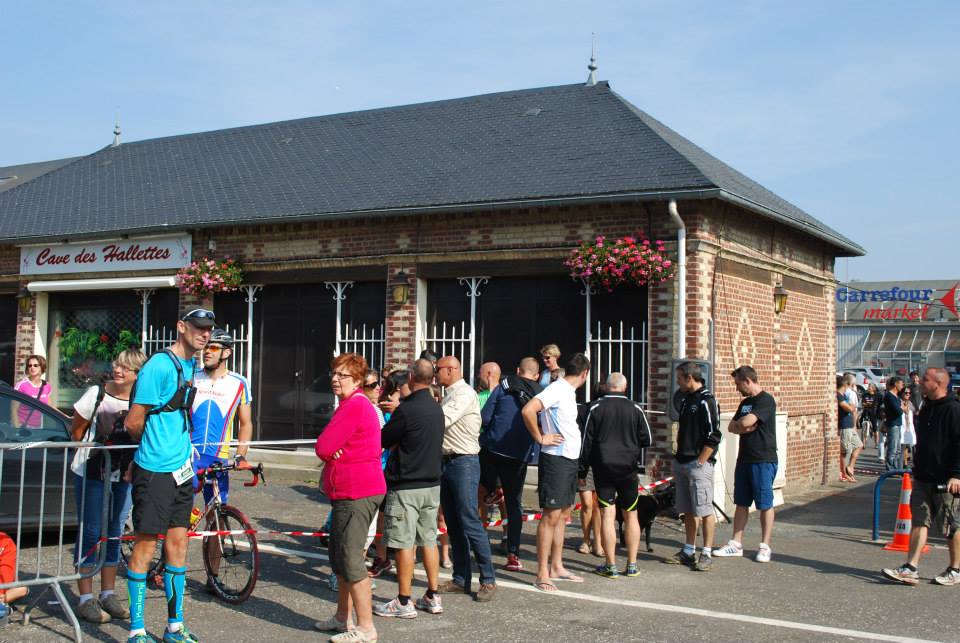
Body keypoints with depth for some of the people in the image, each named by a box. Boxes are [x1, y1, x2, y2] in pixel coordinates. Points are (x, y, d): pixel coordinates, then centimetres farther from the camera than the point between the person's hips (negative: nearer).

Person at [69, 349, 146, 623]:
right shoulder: (96, 394, -12)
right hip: (91, 474, -3)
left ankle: (108, 595, 21)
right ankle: (86, 599, 6)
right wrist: (90, 453, 8)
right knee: (91, 533, -1)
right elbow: (77, 431, 0)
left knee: (115, 533, 10)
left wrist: (132, 464, 5)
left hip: (123, 474, 3)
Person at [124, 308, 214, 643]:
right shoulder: (159, 366, -15)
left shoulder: (191, 366, 11)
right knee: (146, 546, -1)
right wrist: (153, 445, 5)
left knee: (178, 543, 12)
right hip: (155, 471, -8)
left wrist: (181, 446, 11)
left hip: (181, 468, 8)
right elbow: (133, 422, -13)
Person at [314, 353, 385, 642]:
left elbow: (323, 448, -21)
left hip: (356, 494, -11)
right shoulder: (356, 404, 18)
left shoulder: (353, 406, -17)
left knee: (351, 559, -8)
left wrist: (331, 453, 0)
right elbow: (328, 449, 20)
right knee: (339, 556, 18)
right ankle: (343, 618, 30)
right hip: (349, 491, 11)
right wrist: (334, 454, -2)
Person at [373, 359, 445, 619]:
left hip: (406, 486, -8)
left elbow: (383, 440, -10)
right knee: (428, 540, 14)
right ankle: (433, 597, 20)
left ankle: (404, 602, 5)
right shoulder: (436, 408, 7)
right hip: (432, 483, 8)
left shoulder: (407, 409, -18)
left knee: (404, 544, -1)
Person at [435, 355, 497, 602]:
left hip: (463, 463, -9)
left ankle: (488, 580, -2)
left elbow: (441, 420, -23)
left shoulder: (464, 394, -11)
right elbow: (438, 422, 12)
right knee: (453, 525, 10)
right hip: (447, 462, 9)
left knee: (470, 522, -9)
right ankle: (461, 579, 17)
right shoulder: (449, 395, 17)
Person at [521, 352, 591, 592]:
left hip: (570, 459, 10)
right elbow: (527, 410, -28)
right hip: (556, 458, -10)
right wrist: (540, 438, -19)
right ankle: (542, 575, -2)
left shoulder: (568, 391, 14)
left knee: (563, 514, 14)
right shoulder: (557, 389, -16)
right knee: (551, 516, -6)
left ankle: (556, 567, 24)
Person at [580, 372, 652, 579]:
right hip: (628, 469, 1)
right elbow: (647, 439, 3)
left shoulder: (595, 408, -3)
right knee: (631, 516, 11)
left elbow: (586, 441, -2)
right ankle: (632, 565, 11)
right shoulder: (635, 409, -1)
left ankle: (611, 566, -1)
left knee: (607, 516, -1)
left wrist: (582, 469, 4)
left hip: (603, 468, -1)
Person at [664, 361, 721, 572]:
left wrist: (700, 462, -16)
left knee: (705, 511, -4)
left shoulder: (706, 400, -12)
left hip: (699, 464, -9)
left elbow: (714, 436, -16)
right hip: (682, 463, 9)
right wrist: (678, 458, 16)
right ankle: (688, 552, 20)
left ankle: (707, 554, 1)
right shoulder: (686, 400, 16)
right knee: (688, 510, 13)